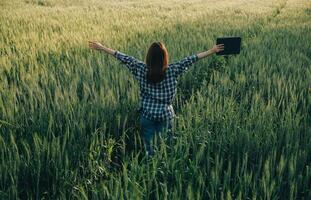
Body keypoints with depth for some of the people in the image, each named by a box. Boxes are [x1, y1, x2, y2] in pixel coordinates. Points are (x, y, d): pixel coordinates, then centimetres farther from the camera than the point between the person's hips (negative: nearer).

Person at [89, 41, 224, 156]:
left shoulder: (142, 69, -8)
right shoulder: (172, 70, -10)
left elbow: (125, 58, -3)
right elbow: (190, 60, -5)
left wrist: (101, 48, 4)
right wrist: (212, 51, 1)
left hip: (147, 114, 1)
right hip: (165, 115, 0)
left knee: (150, 148, 11)